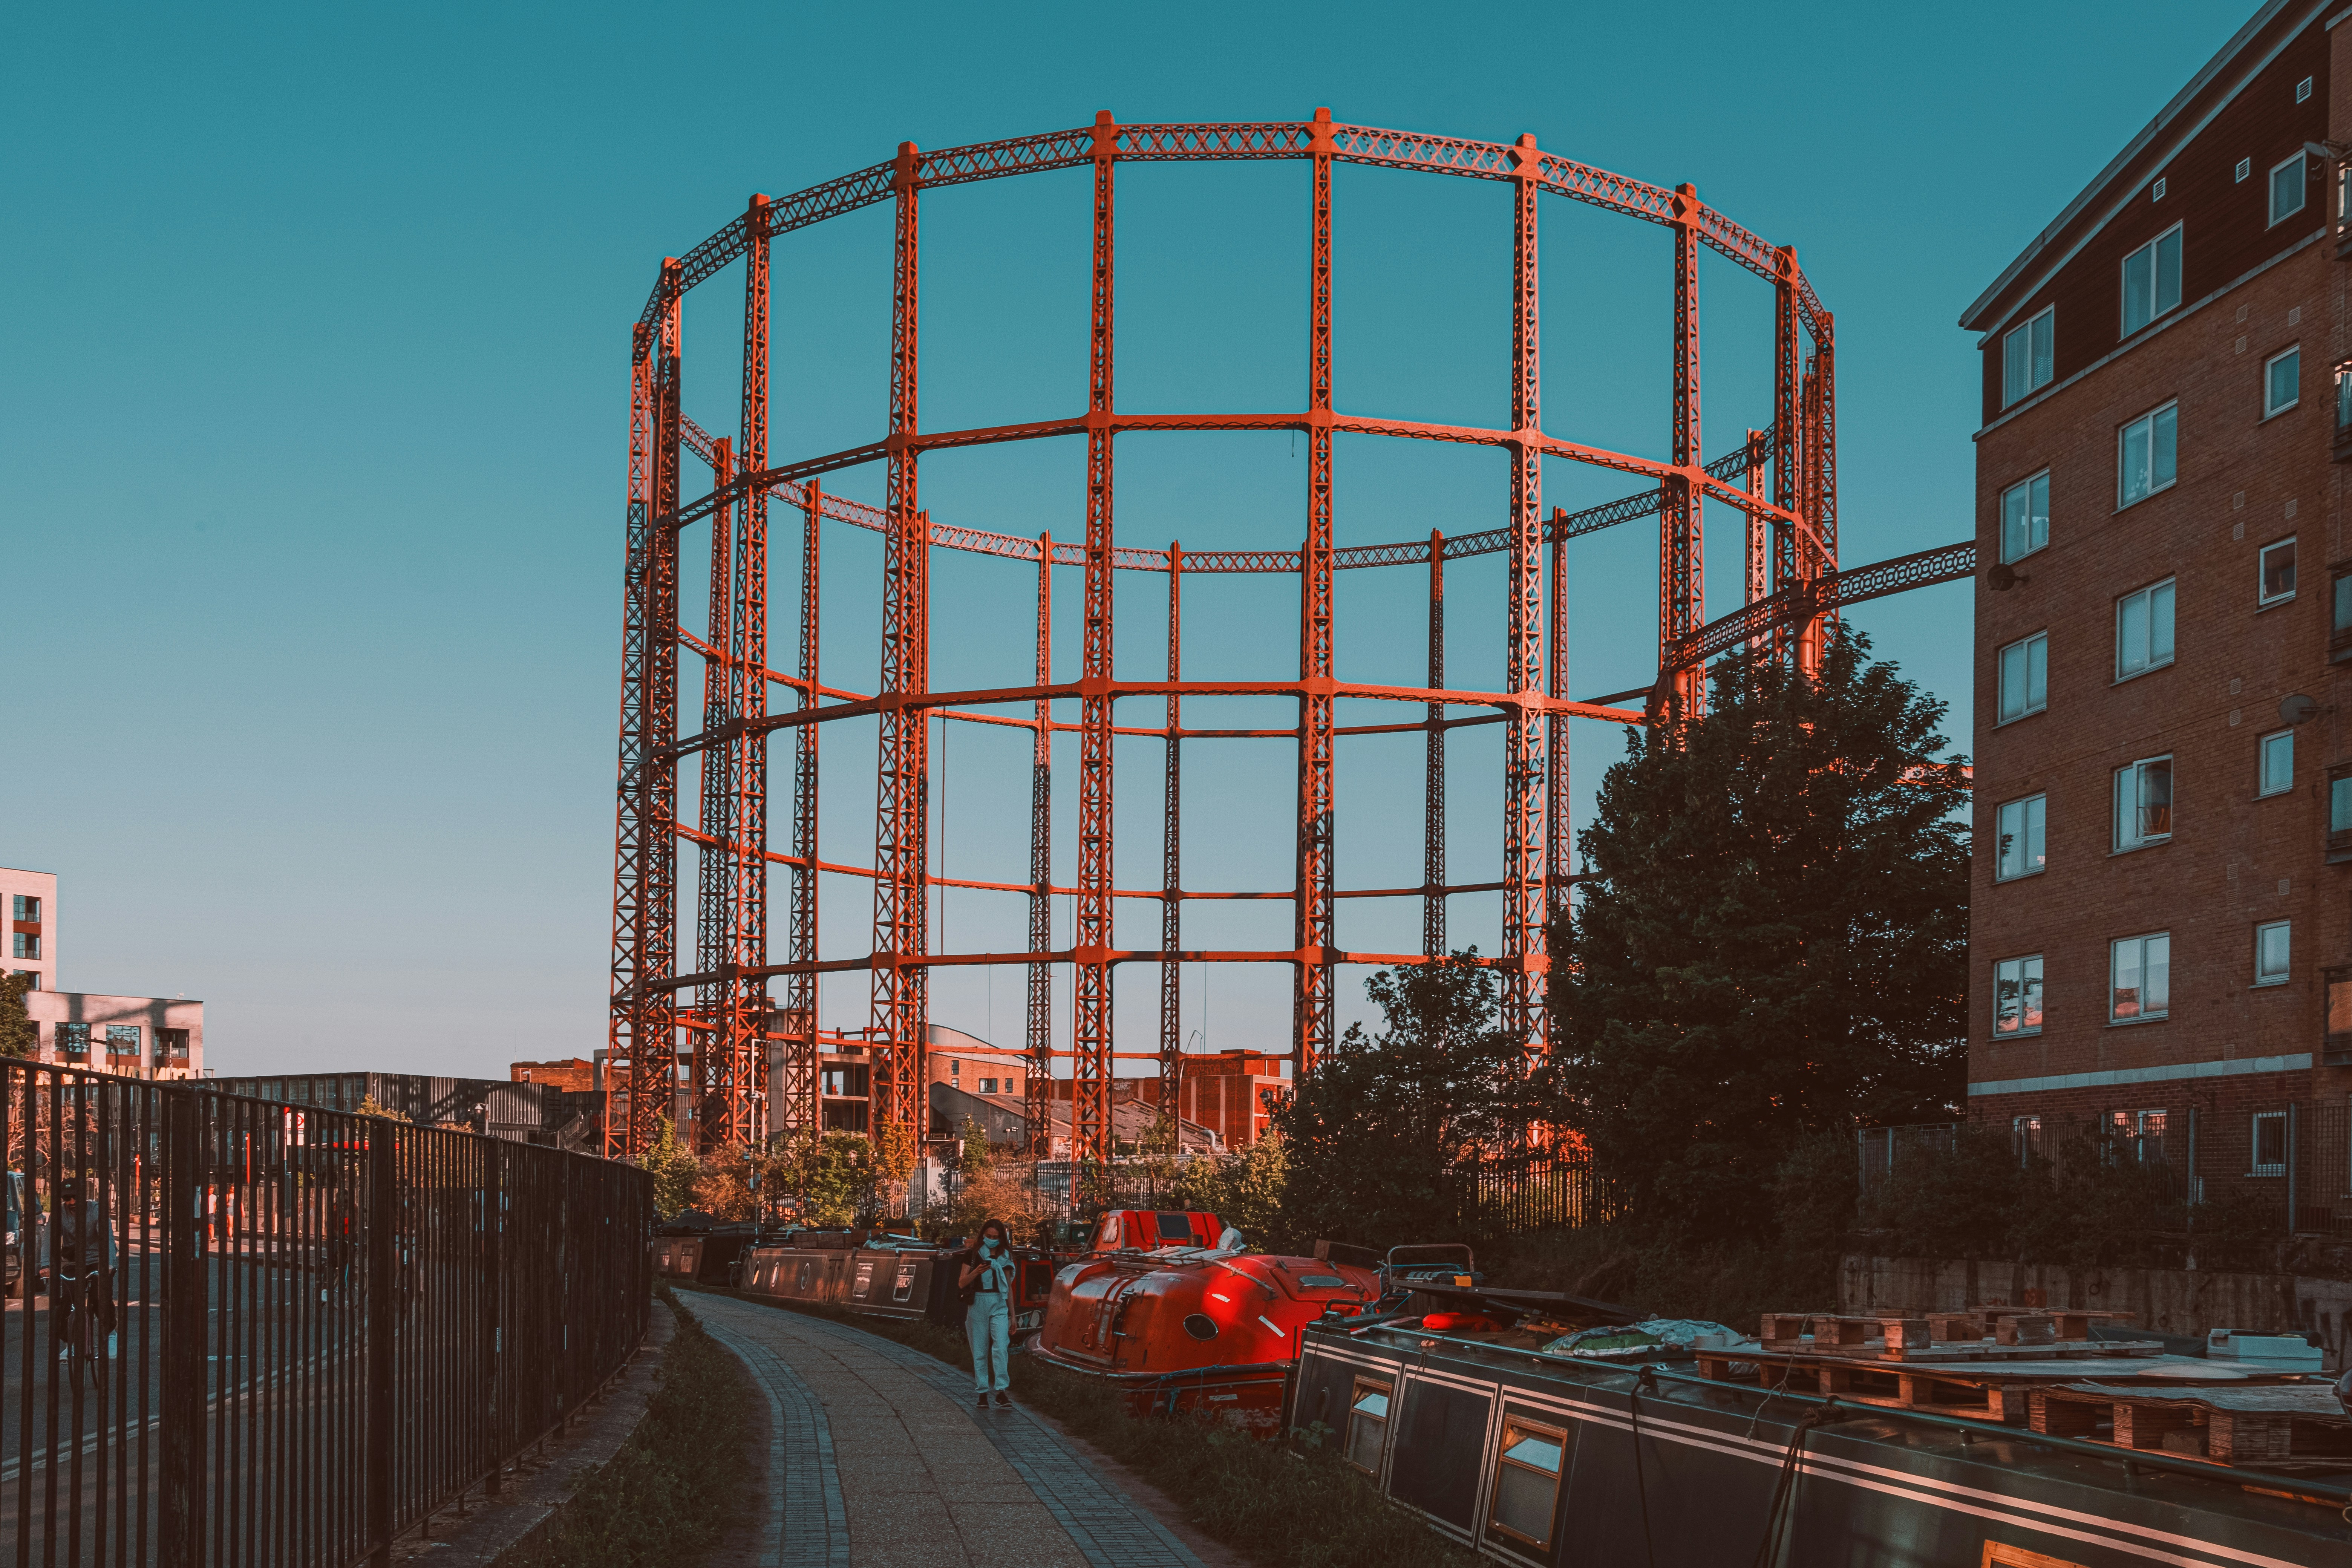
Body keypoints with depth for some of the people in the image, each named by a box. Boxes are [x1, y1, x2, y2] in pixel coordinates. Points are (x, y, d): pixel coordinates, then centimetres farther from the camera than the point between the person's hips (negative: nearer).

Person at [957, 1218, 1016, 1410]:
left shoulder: (1005, 1257, 11)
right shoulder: (973, 1254, 4)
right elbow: (962, 1283, 0)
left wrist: (1013, 1315, 17)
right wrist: (976, 1272, -19)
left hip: (999, 1305, 1)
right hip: (977, 1305, -1)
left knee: (1001, 1348, -14)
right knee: (980, 1351, 1)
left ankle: (1001, 1391, -17)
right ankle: (983, 1393, 6)